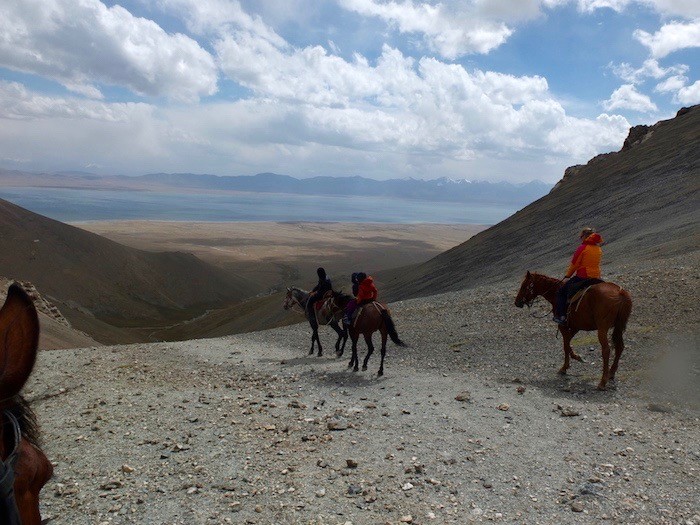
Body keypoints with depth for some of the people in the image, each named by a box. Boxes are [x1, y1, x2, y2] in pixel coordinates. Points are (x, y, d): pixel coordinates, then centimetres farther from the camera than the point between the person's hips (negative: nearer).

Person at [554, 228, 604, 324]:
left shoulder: (582, 248, -12)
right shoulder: (599, 249, 9)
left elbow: (574, 265, -8)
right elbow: (593, 264, 17)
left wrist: (567, 276, 5)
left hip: (582, 277, -7)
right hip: (596, 278, 7)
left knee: (561, 291, 5)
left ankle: (561, 316, -4)